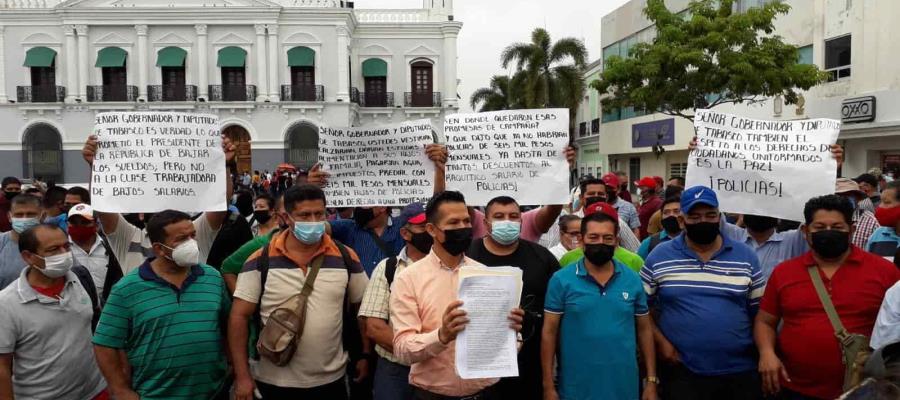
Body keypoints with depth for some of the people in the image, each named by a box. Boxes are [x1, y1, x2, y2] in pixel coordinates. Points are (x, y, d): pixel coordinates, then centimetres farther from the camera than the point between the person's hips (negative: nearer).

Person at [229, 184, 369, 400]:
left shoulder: (346, 258, -2)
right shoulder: (261, 261, -7)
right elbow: (239, 317, -6)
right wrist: (242, 376, -9)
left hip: (331, 380, 1)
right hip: (276, 382, -1)